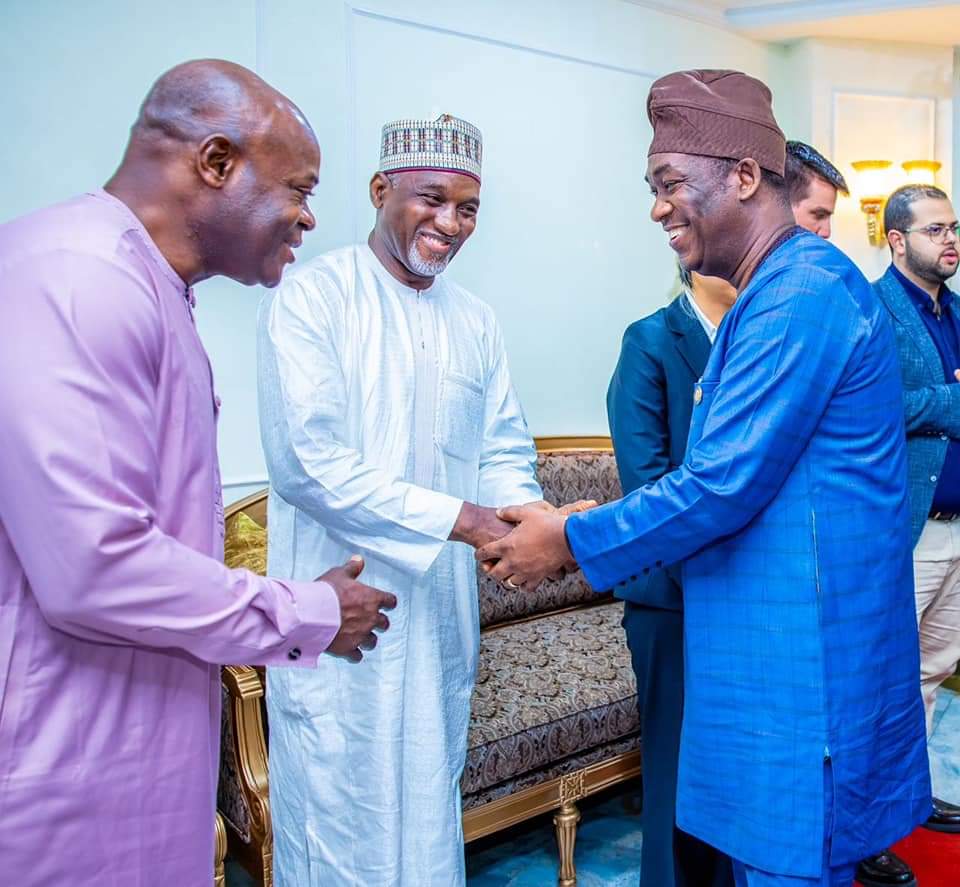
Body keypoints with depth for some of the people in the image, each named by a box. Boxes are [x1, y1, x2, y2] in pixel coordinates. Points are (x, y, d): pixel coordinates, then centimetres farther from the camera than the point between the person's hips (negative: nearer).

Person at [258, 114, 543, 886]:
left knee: (430, 807, 19)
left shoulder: (476, 322, 11)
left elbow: (505, 452, 10)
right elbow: (307, 460, -19)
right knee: (343, 822, 7)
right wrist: (457, 518, -22)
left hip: (440, 611, 6)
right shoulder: (311, 297, -9)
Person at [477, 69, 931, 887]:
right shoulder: (778, 291, 14)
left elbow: (723, 484, -22)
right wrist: (593, 529, 10)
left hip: (803, 657, -9)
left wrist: (573, 542, -11)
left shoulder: (801, 292, -18)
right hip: (770, 646, 9)